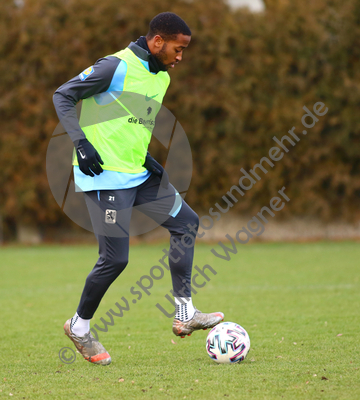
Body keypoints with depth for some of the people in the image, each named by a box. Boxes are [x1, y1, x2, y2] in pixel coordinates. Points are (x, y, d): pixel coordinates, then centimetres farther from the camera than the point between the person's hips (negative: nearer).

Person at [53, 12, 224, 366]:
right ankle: (79, 327, 12)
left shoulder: (162, 77, 12)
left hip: (137, 172, 9)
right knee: (114, 259, -9)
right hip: (105, 176, -9)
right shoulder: (117, 67, -15)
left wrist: (146, 158, 9)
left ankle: (184, 314, 10)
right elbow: (63, 96, -11)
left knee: (186, 222, 7)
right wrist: (81, 143, -20)